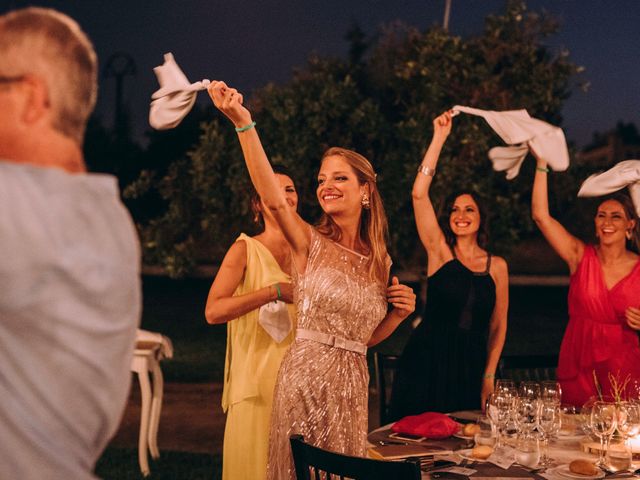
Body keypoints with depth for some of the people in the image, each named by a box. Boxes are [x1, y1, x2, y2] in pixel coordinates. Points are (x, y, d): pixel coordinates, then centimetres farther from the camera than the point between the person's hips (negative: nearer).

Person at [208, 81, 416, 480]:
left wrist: (399, 312, -2)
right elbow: (274, 200, -24)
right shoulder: (310, 244, -4)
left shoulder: (381, 262, 9)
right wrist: (244, 124, -34)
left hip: (352, 382, 4)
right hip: (307, 375, -4)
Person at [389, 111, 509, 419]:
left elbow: (498, 326, 12)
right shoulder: (440, 252, 1)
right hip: (427, 362, -2)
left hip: (469, 368, 2)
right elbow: (419, 193, -9)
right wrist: (439, 138, -9)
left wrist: (489, 376, 4)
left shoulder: (497, 266, 7)